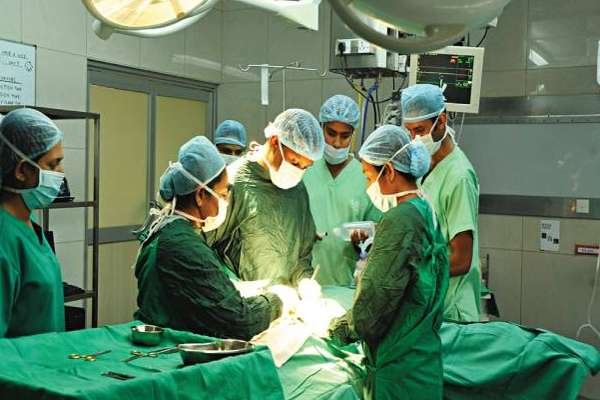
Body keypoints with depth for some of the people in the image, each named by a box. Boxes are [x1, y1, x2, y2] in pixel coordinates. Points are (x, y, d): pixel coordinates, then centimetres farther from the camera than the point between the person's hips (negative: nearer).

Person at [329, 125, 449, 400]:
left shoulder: (398, 221, -20)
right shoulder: (426, 212, 8)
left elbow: (373, 303, -18)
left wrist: (339, 328, -2)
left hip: (398, 367, -9)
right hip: (424, 354, 9)